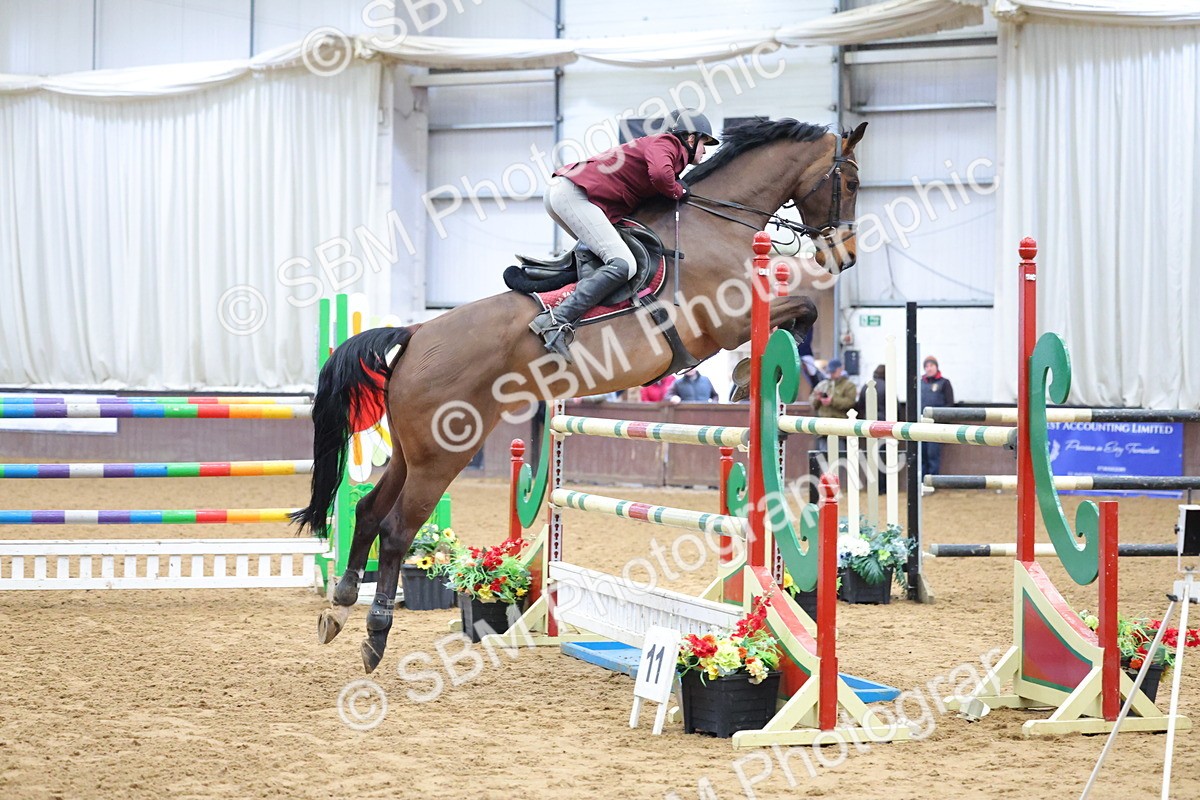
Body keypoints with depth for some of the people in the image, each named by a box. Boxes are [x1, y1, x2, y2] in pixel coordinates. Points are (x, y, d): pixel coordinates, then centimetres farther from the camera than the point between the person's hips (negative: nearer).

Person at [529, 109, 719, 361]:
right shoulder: (667, 143, 0)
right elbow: (660, 173, -20)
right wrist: (678, 191, -1)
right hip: (574, 194, -10)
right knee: (623, 265, -20)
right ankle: (557, 320, -29)